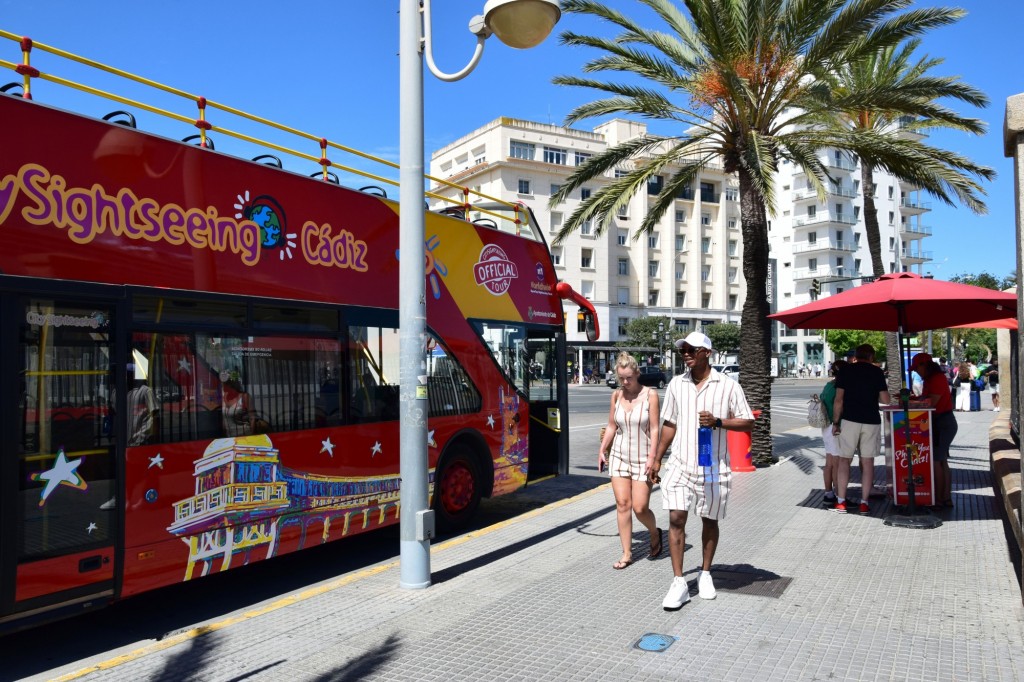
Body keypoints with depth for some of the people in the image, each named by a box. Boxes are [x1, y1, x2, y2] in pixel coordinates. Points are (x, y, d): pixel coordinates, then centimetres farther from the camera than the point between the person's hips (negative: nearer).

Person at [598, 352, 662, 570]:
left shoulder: (650, 395, -7)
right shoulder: (616, 395, 4)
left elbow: (654, 429, -9)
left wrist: (652, 457, -15)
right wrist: (602, 450, 8)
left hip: (642, 458, -4)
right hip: (619, 456, 4)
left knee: (640, 508, -3)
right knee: (622, 505, 1)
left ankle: (655, 534, 29)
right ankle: (627, 553, 10)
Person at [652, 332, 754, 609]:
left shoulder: (727, 386, -5)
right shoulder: (676, 384, 5)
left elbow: (748, 422, -2)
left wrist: (717, 422, -18)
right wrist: (657, 458, 12)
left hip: (713, 468, -2)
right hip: (680, 464, 2)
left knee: (709, 521, 12)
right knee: (676, 519, -7)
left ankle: (705, 574, 32)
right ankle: (679, 583, 0)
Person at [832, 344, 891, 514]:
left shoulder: (846, 370, 2)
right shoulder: (877, 372, 3)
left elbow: (838, 400, -3)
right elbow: (885, 400, 1)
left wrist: (835, 422, 3)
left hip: (849, 420, -1)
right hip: (871, 421, 1)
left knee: (844, 459, 5)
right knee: (867, 462, 6)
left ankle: (841, 502, 3)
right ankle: (864, 503, 6)